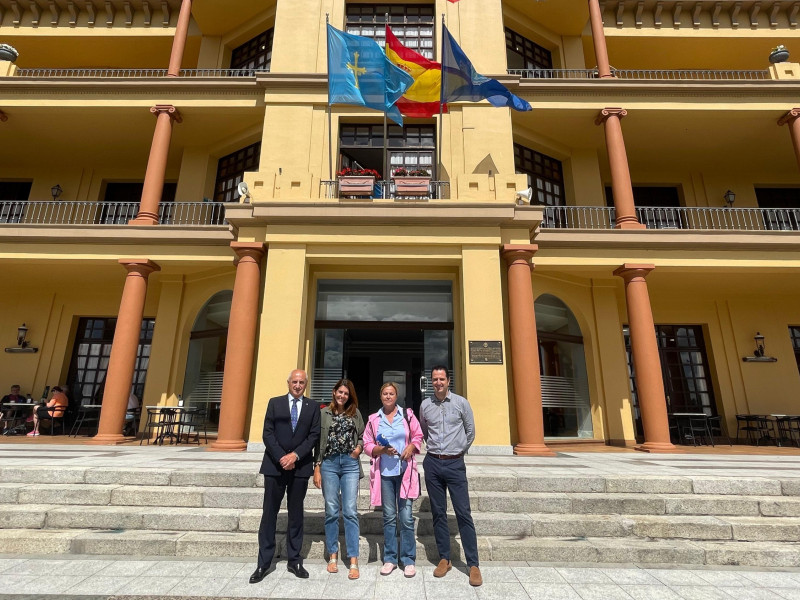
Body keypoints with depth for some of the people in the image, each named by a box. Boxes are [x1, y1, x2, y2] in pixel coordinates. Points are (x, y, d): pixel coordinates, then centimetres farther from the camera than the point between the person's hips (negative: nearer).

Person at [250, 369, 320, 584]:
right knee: (269, 514, 5)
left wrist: (295, 455, -14)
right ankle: (263, 563, 16)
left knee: (296, 514, 10)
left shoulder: (312, 406, 4)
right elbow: (268, 433, -2)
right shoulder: (275, 403, 4)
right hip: (275, 465, 0)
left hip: (300, 466, 1)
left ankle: (294, 561, 22)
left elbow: (314, 435, -2)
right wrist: (281, 458, -12)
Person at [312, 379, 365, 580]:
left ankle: (353, 561, 3)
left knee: (350, 511, -3)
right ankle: (332, 556, 22)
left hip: (350, 464, 1)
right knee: (331, 511, 7)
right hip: (329, 464, 0)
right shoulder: (324, 413, 2)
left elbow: (362, 436, 16)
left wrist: (359, 447, -5)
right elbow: (318, 441, 3)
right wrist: (317, 468, -1)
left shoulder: (355, 413, 7)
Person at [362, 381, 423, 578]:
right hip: (384, 473, 1)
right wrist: (381, 450, -11)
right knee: (389, 516, 11)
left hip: (405, 471, -1)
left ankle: (408, 560, 15)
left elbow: (418, 436, 7)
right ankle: (390, 559, 24)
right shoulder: (373, 420, 5)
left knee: (406, 517, 1)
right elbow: (367, 444, 5)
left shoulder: (407, 415, 3)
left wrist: (411, 447, -11)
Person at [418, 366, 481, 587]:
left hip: (455, 463, -2)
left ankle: (473, 564, 7)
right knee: (438, 513, 9)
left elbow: (470, 432, 6)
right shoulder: (425, 405, 3)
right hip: (432, 463, 3)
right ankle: (444, 559, 22)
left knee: (463, 513, -1)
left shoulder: (461, 402, -4)